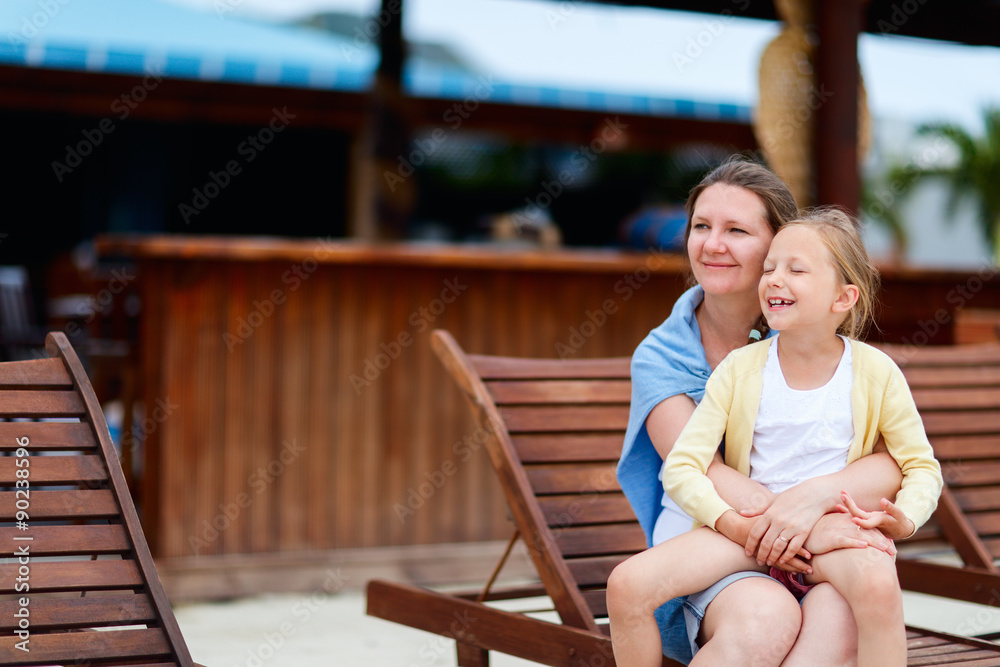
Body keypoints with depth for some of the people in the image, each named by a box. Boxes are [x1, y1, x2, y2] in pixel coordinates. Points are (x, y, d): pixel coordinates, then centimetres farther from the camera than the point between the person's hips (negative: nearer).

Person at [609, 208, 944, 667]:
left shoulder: (874, 372, 0)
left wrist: (904, 519, -14)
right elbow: (680, 467, -2)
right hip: (748, 526, 2)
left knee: (878, 583, -38)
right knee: (629, 582, -20)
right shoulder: (740, 368, 2)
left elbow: (922, 466, 8)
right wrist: (731, 523, -19)